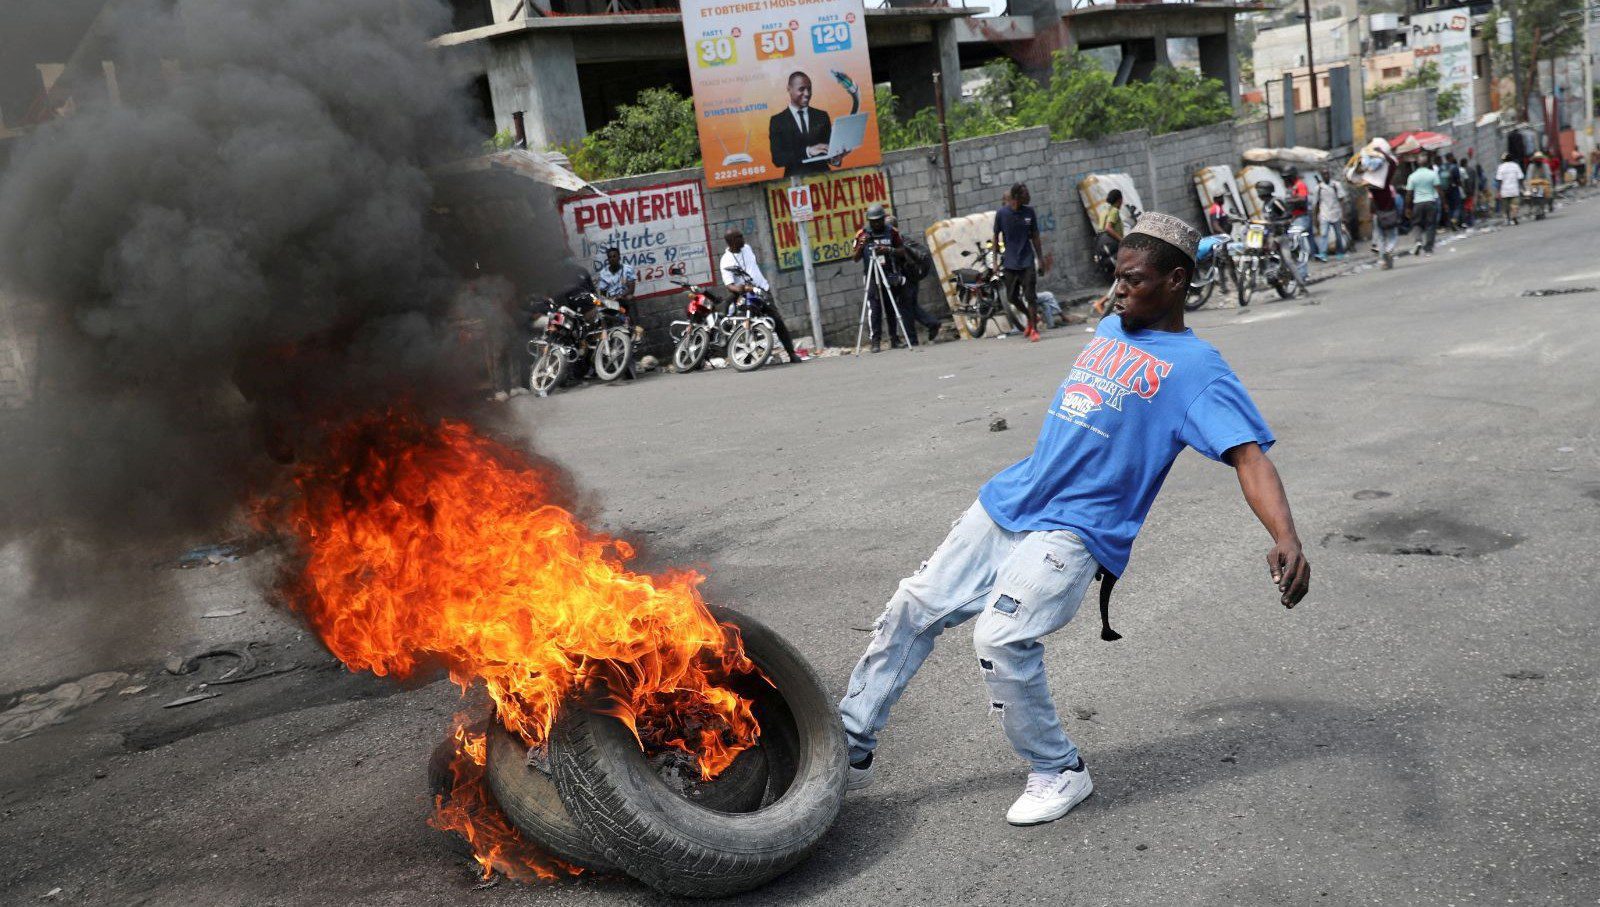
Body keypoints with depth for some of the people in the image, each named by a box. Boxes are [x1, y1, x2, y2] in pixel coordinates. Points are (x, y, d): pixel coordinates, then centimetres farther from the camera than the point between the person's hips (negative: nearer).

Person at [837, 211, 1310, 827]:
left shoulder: (1196, 367, -9)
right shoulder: (1109, 330, 15)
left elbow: (1250, 455, -21)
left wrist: (1286, 538, -35)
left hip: (1072, 530, -8)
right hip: (1008, 501, 8)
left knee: (1000, 637, -24)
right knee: (914, 607, 6)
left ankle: (1059, 773, 1)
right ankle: (850, 747, 19)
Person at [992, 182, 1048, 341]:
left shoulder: (1029, 212, -1)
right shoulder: (1002, 213, -6)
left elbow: (1035, 237, 7)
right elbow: (996, 237, 3)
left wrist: (1041, 259, 6)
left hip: (1027, 261, 0)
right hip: (1010, 262, 1)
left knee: (1030, 296, -5)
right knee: (1012, 297, 9)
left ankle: (1034, 328, 3)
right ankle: (1032, 317, 32)